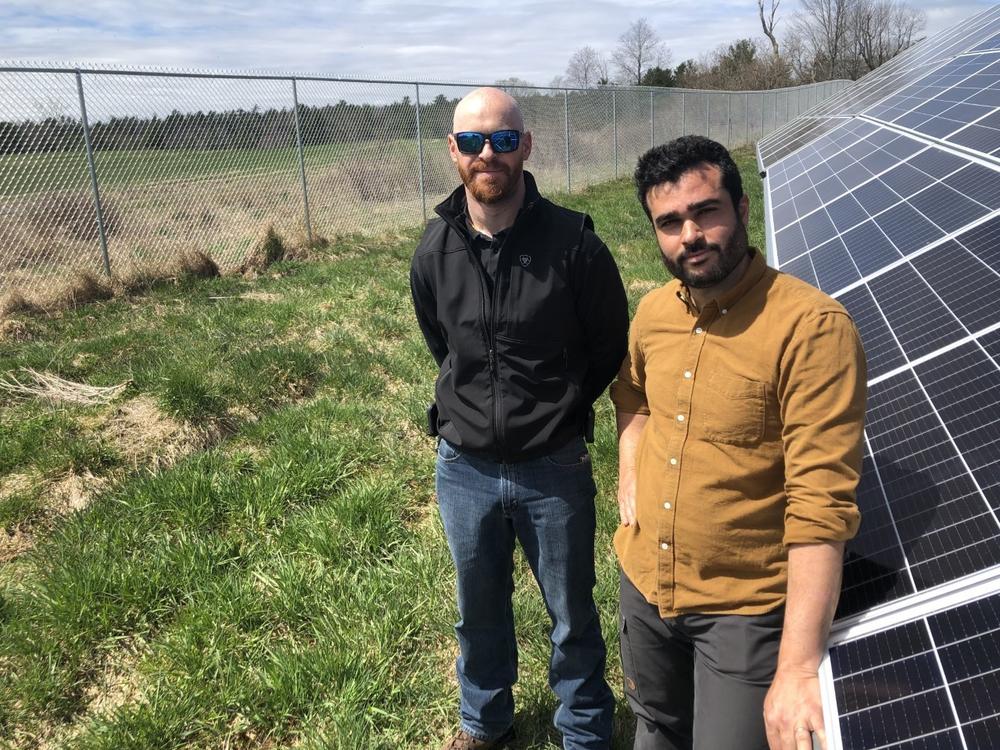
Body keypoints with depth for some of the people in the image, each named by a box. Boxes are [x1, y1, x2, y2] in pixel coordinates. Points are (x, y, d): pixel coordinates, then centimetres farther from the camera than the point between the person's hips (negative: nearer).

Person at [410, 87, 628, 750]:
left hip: (554, 466, -3)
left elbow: (611, 347, -1)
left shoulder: (572, 242, -15)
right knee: (479, 612, 22)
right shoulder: (435, 252, -4)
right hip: (465, 465, 3)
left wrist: (558, 408, 5)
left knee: (572, 615, 16)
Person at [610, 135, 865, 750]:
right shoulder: (653, 313, -2)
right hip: (644, 582, 6)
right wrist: (630, 474, 6)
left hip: (747, 609, -6)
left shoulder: (813, 327, -23)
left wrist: (799, 668, -27)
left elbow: (822, 506, -26)